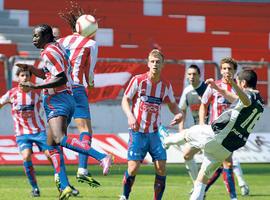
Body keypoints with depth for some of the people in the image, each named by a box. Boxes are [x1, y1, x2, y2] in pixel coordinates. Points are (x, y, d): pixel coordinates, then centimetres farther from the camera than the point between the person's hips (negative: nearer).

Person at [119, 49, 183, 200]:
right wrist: (130, 116, -17)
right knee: (133, 168, -9)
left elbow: (172, 105, 15)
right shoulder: (138, 80, -7)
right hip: (138, 131, -3)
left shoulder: (166, 85, 2)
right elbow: (125, 100, 0)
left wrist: (178, 114, -7)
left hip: (156, 132, 3)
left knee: (161, 168, -7)